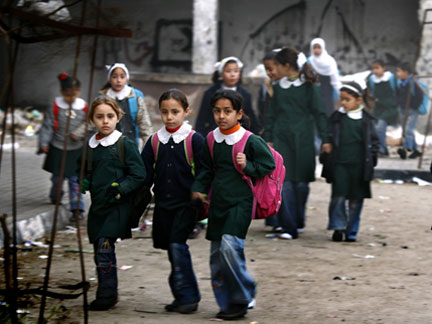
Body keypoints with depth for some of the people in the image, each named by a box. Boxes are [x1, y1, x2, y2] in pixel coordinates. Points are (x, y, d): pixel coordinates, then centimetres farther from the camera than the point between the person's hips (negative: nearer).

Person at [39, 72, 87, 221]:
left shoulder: (83, 107, -3)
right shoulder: (56, 106, -7)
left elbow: (87, 124, 6)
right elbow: (47, 125, -3)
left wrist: (79, 133, -12)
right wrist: (44, 143, -7)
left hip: (76, 149, 0)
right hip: (58, 148, 0)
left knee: (75, 179, 0)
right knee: (58, 176, 9)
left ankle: (77, 208, 2)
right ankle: (55, 196, 39)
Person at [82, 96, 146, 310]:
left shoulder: (125, 144, -6)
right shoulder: (90, 146, 10)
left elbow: (139, 175, -6)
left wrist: (121, 188, -18)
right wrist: (83, 183, 1)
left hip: (118, 206, -6)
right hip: (97, 205, 6)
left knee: (105, 246, -14)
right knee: (99, 249, 8)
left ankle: (107, 295, -7)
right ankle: (107, 293, 19)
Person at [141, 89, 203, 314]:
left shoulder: (194, 139, -5)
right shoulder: (155, 141, 8)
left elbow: (202, 174, -4)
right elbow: (145, 174, 10)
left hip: (185, 203, -5)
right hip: (163, 204, 5)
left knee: (177, 245, -15)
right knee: (172, 249, 9)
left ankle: (188, 295, -9)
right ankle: (182, 295, 17)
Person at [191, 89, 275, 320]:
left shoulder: (251, 141, -8)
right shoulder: (211, 141, 8)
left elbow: (268, 165, -2)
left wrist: (248, 167, -15)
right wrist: (198, 188, 5)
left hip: (240, 203, -6)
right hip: (218, 203, 6)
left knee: (230, 246, -22)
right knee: (216, 253, 6)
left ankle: (243, 298, -6)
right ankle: (226, 303, 18)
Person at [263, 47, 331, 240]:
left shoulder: (308, 87, 0)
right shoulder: (279, 87, 10)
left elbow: (319, 113, 1)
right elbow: (272, 115, 14)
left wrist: (325, 139, -3)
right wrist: (268, 139, 8)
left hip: (303, 140, -2)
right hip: (282, 139, 2)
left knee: (301, 182, 3)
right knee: (285, 182, -7)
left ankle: (299, 221, 25)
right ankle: (289, 227, -6)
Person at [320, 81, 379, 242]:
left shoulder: (367, 120, 5)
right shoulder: (336, 117, 6)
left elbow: (373, 141, 10)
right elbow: (328, 139, 8)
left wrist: (372, 160, 2)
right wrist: (325, 158, 2)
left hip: (359, 166, 0)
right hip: (339, 164, 0)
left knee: (356, 200, 4)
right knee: (338, 197, -7)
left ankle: (351, 231, 13)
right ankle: (338, 227, 6)